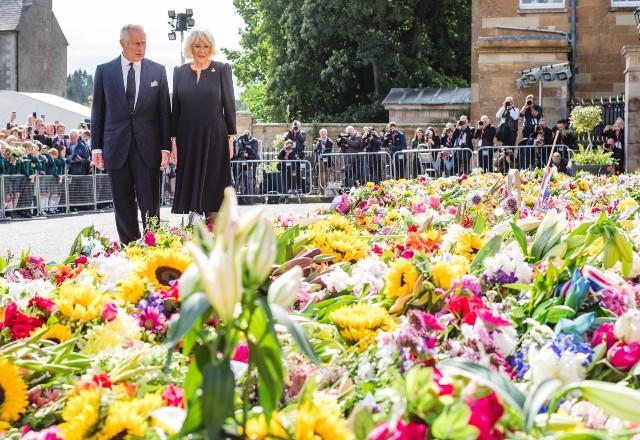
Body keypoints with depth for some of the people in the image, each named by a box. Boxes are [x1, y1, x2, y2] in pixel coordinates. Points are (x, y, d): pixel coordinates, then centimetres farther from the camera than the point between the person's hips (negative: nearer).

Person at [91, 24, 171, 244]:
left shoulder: (157, 71, 6)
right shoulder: (104, 71, 6)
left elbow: (164, 112, 6)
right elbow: (98, 111, 8)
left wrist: (165, 147, -1)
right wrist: (96, 147, 2)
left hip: (148, 148, -1)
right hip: (116, 148, 1)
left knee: (150, 207, -2)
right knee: (123, 208, 5)